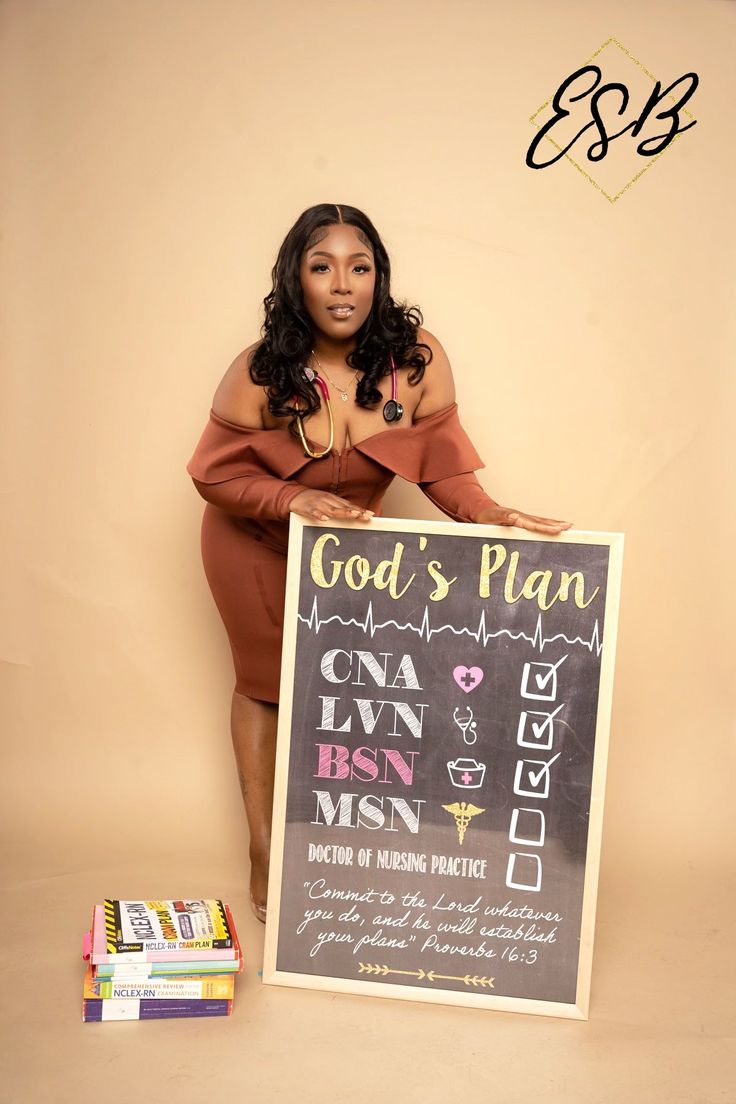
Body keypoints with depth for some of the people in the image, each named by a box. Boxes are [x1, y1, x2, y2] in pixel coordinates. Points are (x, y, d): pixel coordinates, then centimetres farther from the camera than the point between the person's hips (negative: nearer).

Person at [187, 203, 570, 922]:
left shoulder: (416, 357, -21)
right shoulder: (260, 372, -24)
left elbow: (441, 464, -16)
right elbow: (215, 472, -16)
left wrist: (489, 515, -33)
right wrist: (294, 498, -31)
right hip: (255, 544, -1)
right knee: (266, 683, 10)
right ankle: (263, 855, 28)